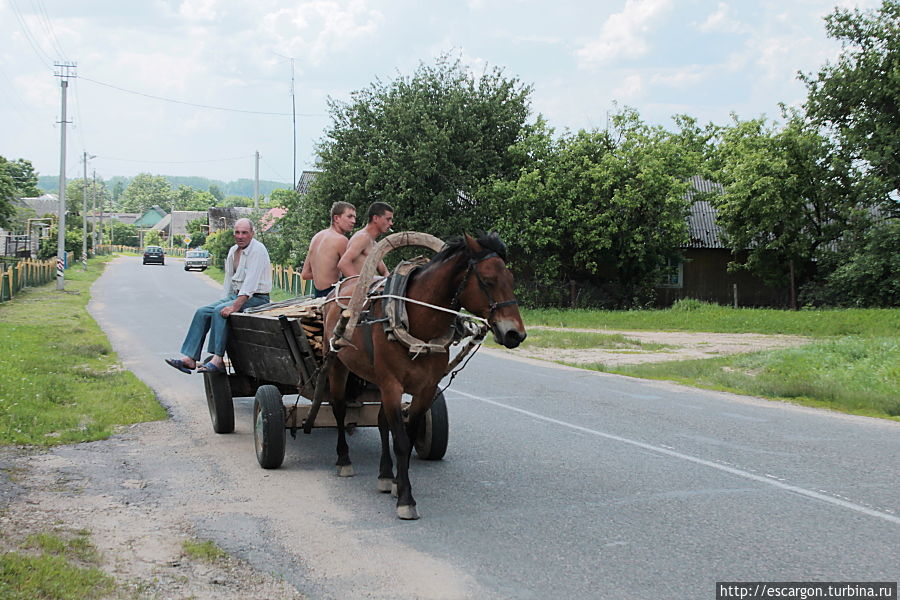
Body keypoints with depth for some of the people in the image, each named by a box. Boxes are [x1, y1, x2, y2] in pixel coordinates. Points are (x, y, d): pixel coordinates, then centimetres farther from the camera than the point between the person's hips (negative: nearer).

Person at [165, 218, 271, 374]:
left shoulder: (258, 250, -16)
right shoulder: (233, 251, 13)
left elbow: (251, 282, -25)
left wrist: (235, 306, -30)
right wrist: (228, 300, 6)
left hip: (257, 298, -9)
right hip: (236, 295, 9)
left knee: (219, 311, -29)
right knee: (202, 312, -7)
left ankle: (217, 360, -30)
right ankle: (190, 359, -12)